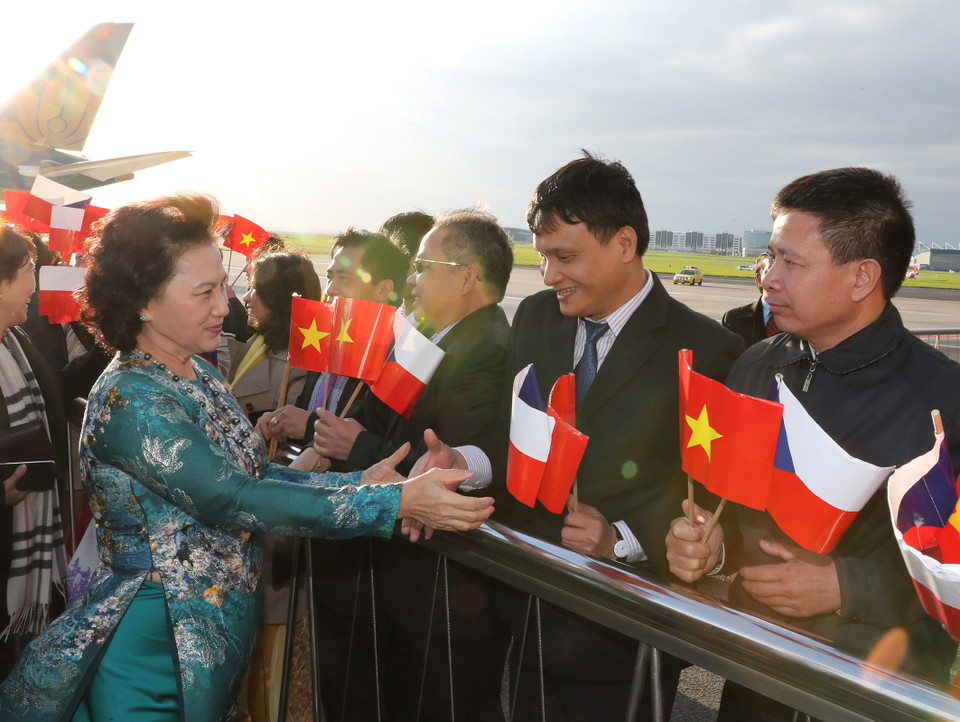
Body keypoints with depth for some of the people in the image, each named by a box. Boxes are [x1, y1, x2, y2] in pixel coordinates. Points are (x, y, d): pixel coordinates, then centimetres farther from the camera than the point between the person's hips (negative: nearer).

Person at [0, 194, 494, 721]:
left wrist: (360, 481, -14)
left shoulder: (200, 375, 5)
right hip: (155, 652, -8)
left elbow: (259, 475, 2)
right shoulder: (130, 399, -22)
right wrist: (395, 502, -33)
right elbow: (234, 499, -29)